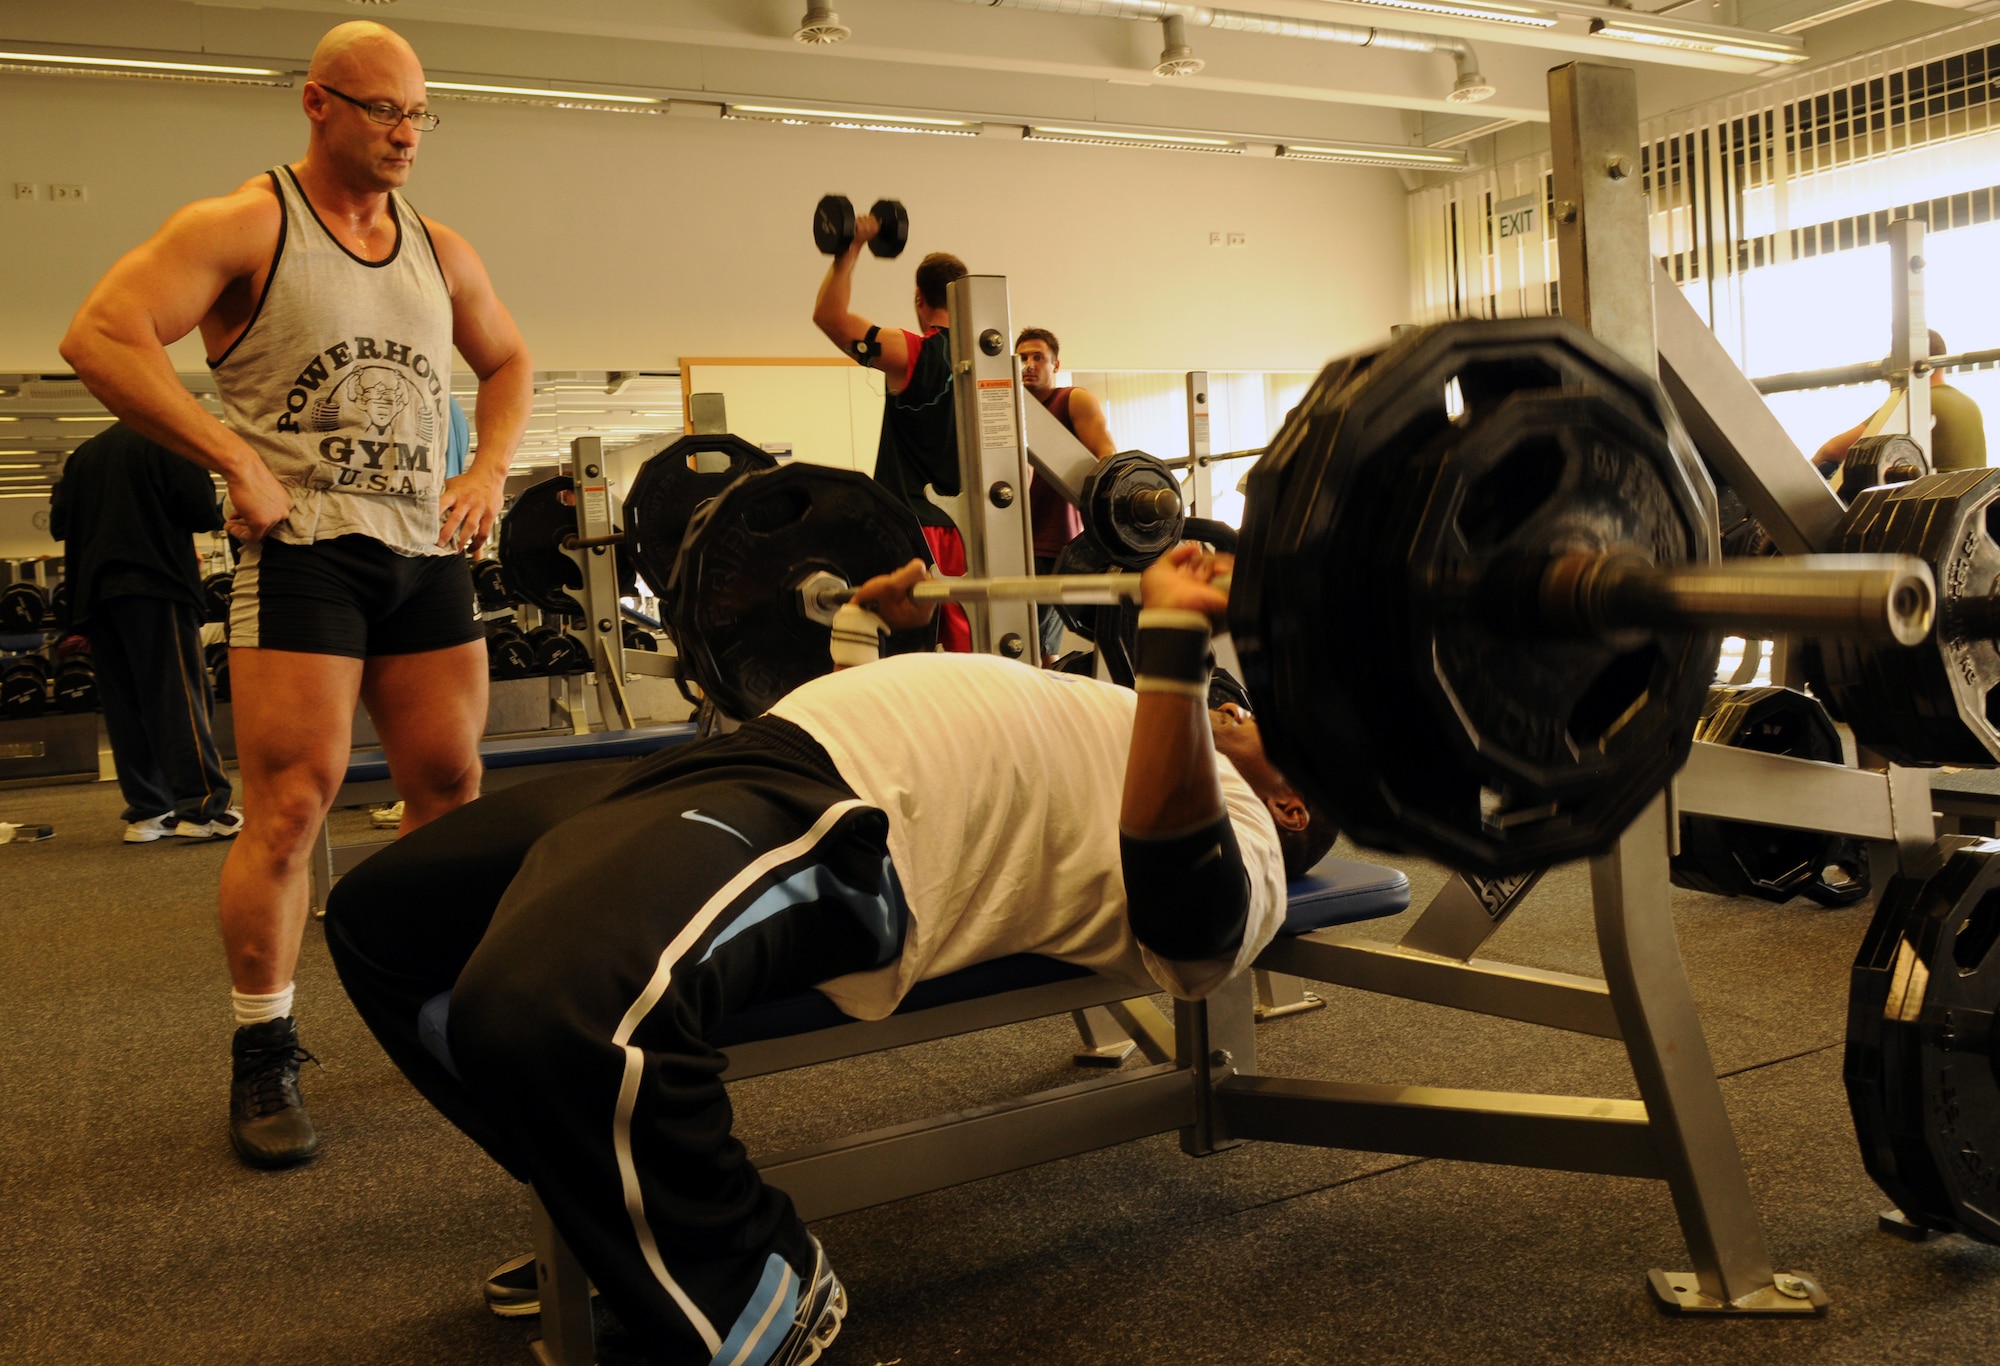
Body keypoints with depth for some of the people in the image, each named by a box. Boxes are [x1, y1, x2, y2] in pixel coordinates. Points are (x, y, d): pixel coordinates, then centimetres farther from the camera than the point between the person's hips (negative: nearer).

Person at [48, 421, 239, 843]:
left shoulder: (83, 455, 19)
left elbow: (59, 523, 17)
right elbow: (200, 507, -11)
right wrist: (217, 517, 10)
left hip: (95, 592, 6)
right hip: (155, 584, -6)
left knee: (123, 703, 7)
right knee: (180, 696, -10)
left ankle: (147, 812, 5)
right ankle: (202, 808, -16)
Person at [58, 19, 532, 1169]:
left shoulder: (442, 250, 15)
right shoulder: (243, 227, -2)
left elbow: (509, 362, 28)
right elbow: (102, 336, -11)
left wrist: (490, 469, 11)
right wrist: (237, 459, -17)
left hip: (429, 550, 6)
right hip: (303, 546, -5)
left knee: (451, 791, 8)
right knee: (291, 803, -8)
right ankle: (265, 1059, 6)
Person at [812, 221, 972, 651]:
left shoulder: (908, 353, -8)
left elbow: (828, 314, -7)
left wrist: (851, 250, -2)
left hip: (910, 521, -6)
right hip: (963, 524, 6)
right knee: (967, 647, 8)